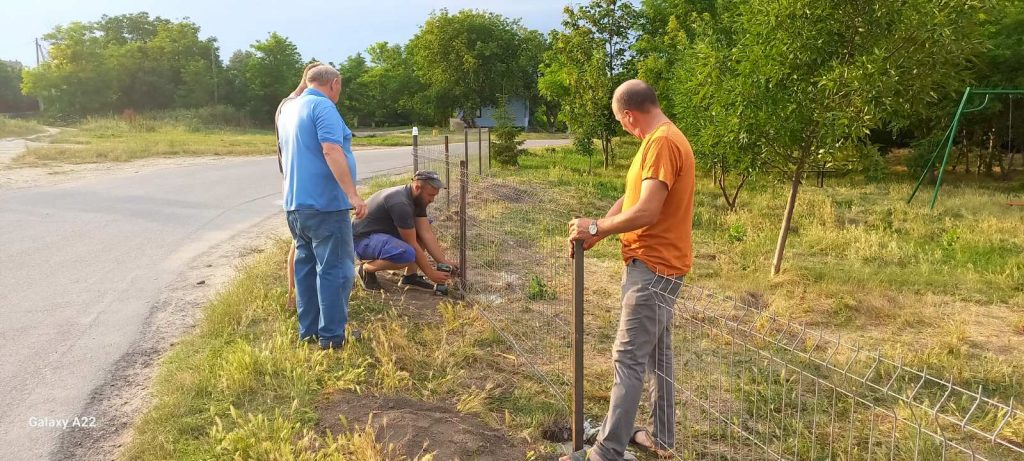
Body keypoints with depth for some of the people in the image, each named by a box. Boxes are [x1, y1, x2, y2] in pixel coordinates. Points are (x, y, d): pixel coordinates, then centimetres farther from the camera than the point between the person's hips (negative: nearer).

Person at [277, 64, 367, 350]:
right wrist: (353, 194, -24)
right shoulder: (323, 106, -10)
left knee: (306, 267, 14)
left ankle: (308, 332, 20)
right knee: (336, 270, -3)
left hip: (295, 203, 9)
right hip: (325, 203, -9)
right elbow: (331, 151, -22)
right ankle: (332, 338, 0)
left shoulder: (288, 109, 18)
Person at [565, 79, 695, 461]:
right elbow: (631, 197, 14)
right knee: (656, 353, 16)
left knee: (629, 359, -7)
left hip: (653, 267, -11)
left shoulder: (662, 142, -19)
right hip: (657, 264, 11)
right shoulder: (661, 139, 15)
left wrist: (595, 228, -13)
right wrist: (595, 232, 2)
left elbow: (646, 212, -26)